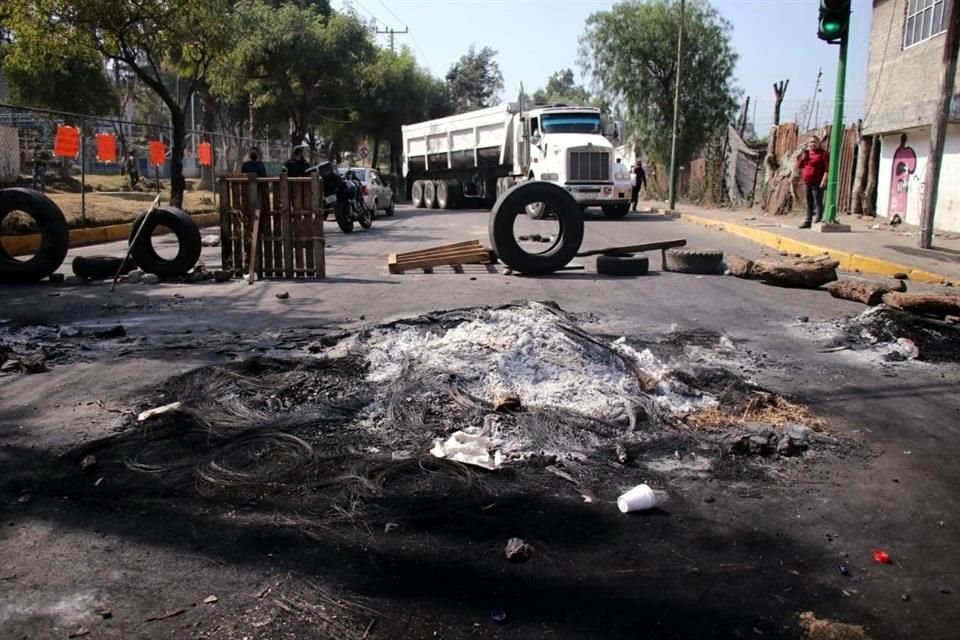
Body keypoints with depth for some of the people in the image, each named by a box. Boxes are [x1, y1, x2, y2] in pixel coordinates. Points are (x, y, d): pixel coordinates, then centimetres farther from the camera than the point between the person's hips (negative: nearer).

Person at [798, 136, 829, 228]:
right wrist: (804, 156, 0)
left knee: (818, 203, -7)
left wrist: (824, 180, -21)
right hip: (807, 183, 7)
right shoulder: (806, 153, 16)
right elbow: (799, 166, 14)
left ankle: (818, 221, -8)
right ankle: (808, 221, 17)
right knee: (809, 203, 12)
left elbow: (827, 168, -12)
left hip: (817, 184, -7)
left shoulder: (823, 153, -5)